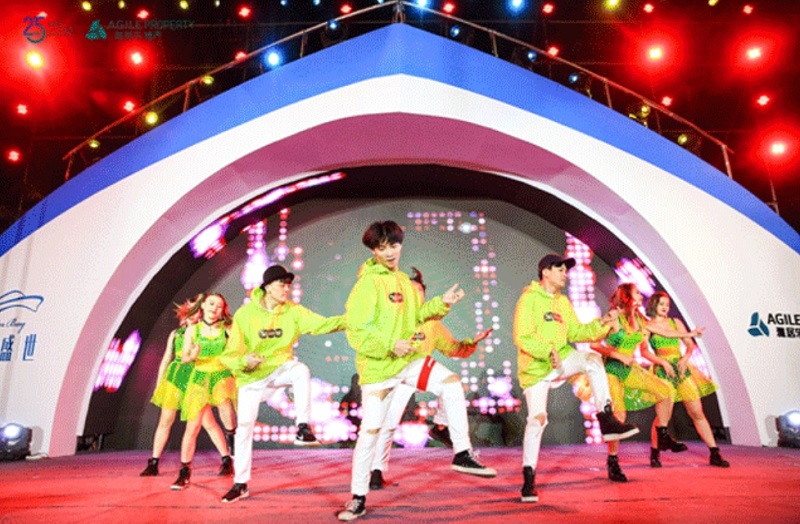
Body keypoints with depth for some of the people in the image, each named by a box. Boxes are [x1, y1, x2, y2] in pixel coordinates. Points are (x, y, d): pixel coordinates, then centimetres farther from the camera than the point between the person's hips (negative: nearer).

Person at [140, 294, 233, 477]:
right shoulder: (175, 333, 12)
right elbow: (166, 360, 15)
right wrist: (158, 384, 14)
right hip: (174, 378, 3)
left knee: (209, 422, -8)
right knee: (165, 421, 7)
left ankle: (227, 461, -1)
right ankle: (153, 464, 19)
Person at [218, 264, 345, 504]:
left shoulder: (293, 311, -9)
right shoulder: (245, 314, -14)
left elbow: (320, 324, -21)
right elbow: (230, 356, -13)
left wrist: (347, 320, -37)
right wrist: (245, 360, -35)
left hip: (281, 367, 1)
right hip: (252, 376, 0)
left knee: (302, 370, -33)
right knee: (244, 426, 0)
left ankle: (303, 429, -26)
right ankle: (240, 484, 18)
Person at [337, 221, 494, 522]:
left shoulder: (403, 280, 10)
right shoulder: (368, 283, -15)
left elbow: (415, 316, 14)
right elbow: (356, 331, -20)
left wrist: (442, 303, 1)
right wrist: (390, 346, -29)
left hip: (408, 359, 6)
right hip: (378, 367, -6)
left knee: (451, 383, -11)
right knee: (370, 430, 0)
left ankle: (462, 455, -1)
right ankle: (358, 497, 18)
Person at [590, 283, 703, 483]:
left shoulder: (639, 319, 8)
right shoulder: (614, 318, -14)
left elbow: (663, 331, 23)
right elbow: (594, 343, -19)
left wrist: (689, 334, 32)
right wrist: (620, 356, -21)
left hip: (630, 369, 7)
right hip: (612, 369, -7)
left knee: (666, 390, -4)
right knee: (619, 415, -12)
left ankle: (662, 437, 12)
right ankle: (613, 463, 1)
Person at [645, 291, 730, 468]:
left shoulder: (676, 322, 12)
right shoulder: (647, 326, 2)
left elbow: (690, 344, 10)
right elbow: (644, 351, -6)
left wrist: (685, 358, -9)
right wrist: (663, 362, -18)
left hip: (682, 369, 4)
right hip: (662, 371, -3)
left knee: (698, 413, 2)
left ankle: (714, 454, 8)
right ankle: (655, 455, 9)